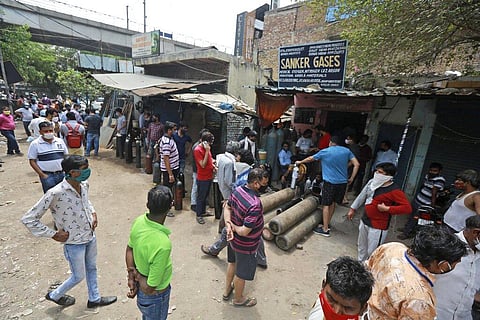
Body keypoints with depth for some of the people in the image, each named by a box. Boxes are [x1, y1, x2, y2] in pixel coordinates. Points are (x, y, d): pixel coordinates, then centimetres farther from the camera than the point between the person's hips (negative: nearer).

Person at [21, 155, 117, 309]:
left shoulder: (84, 185, -8)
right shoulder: (55, 193, -29)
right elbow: (28, 219, -20)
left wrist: (93, 213, 1)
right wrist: (54, 234, -16)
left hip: (90, 237, 6)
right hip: (74, 243, -6)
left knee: (92, 269, 24)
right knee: (78, 276, 17)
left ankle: (94, 299, 47)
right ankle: (55, 295, 47)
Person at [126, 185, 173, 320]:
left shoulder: (139, 221, -19)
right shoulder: (162, 244, -42)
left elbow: (130, 249, -2)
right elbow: (149, 288, -30)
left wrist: (131, 276, -2)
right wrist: (137, 275, -12)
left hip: (140, 286, 6)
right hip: (155, 296, -6)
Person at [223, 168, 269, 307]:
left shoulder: (238, 190, -12)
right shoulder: (255, 204, -37)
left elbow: (227, 207, 1)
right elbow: (244, 231, -35)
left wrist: (228, 225, -10)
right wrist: (233, 226, -17)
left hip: (234, 239, 8)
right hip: (245, 245, -8)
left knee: (233, 263, 31)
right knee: (242, 273, 19)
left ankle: (227, 290, 54)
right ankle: (238, 299, 46)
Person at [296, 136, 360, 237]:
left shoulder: (325, 152, -2)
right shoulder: (347, 151, 6)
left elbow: (310, 158, 10)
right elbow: (356, 164, 1)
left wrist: (300, 162, 26)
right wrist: (351, 178, 6)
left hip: (330, 182, -4)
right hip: (343, 182, 5)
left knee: (326, 205, 2)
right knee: (332, 203, 17)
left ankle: (325, 229, 5)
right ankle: (326, 224, 29)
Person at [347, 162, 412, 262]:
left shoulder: (394, 190, -19)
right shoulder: (372, 182, -1)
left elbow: (407, 208, -22)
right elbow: (362, 196, 12)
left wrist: (387, 209, -23)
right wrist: (353, 209, 18)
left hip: (378, 227, -7)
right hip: (364, 221, 7)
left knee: (372, 252, 0)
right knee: (362, 248, 23)